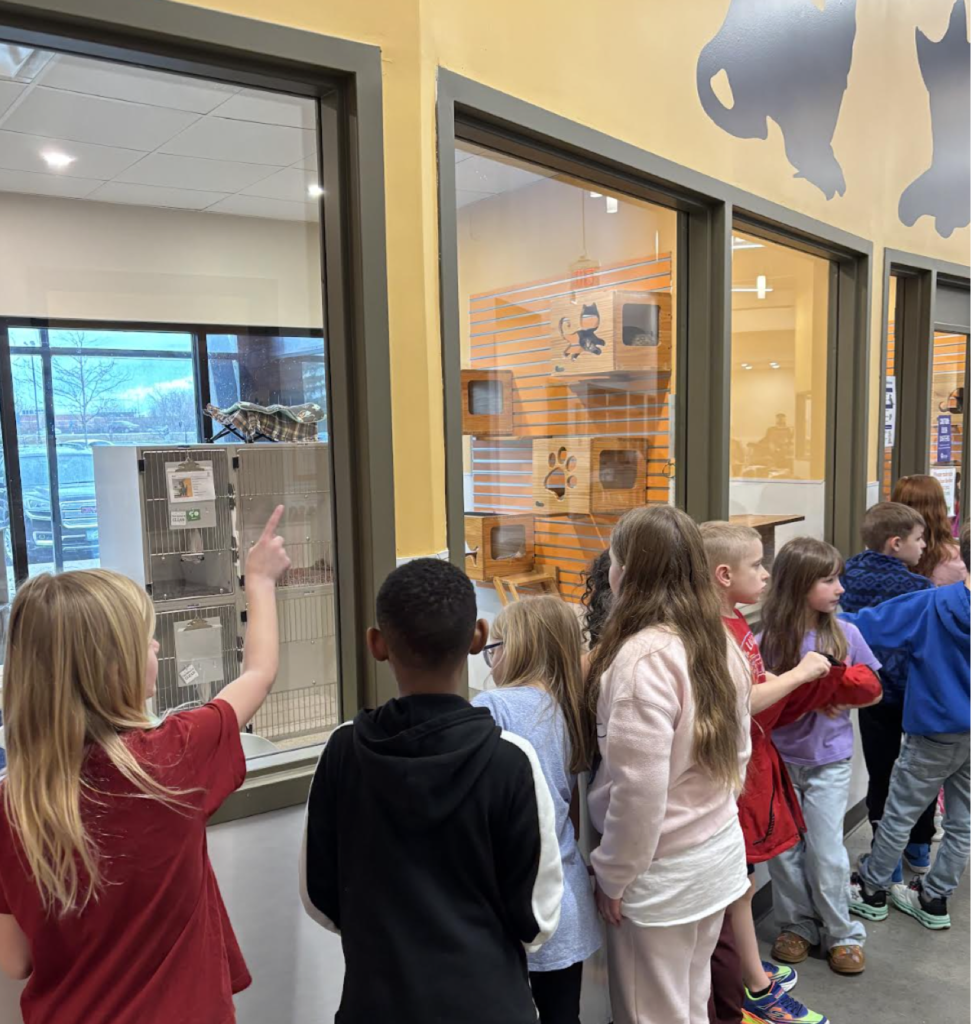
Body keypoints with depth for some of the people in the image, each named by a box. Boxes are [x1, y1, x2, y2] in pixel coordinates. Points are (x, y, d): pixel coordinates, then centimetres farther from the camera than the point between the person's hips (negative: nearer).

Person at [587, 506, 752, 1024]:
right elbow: (737, 755, 9)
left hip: (662, 874, -7)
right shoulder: (720, 645, 0)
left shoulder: (643, 657, -26)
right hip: (719, 852, 8)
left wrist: (612, 875, -11)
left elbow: (639, 791, -24)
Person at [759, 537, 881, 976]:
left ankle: (842, 933, 25)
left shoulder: (846, 634, -6)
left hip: (828, 759, 0)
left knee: (826, 853, 3)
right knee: (783, 849, 9)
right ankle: (798, 925, 30)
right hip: (779, 758, 0)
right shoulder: (767, 641, -11)